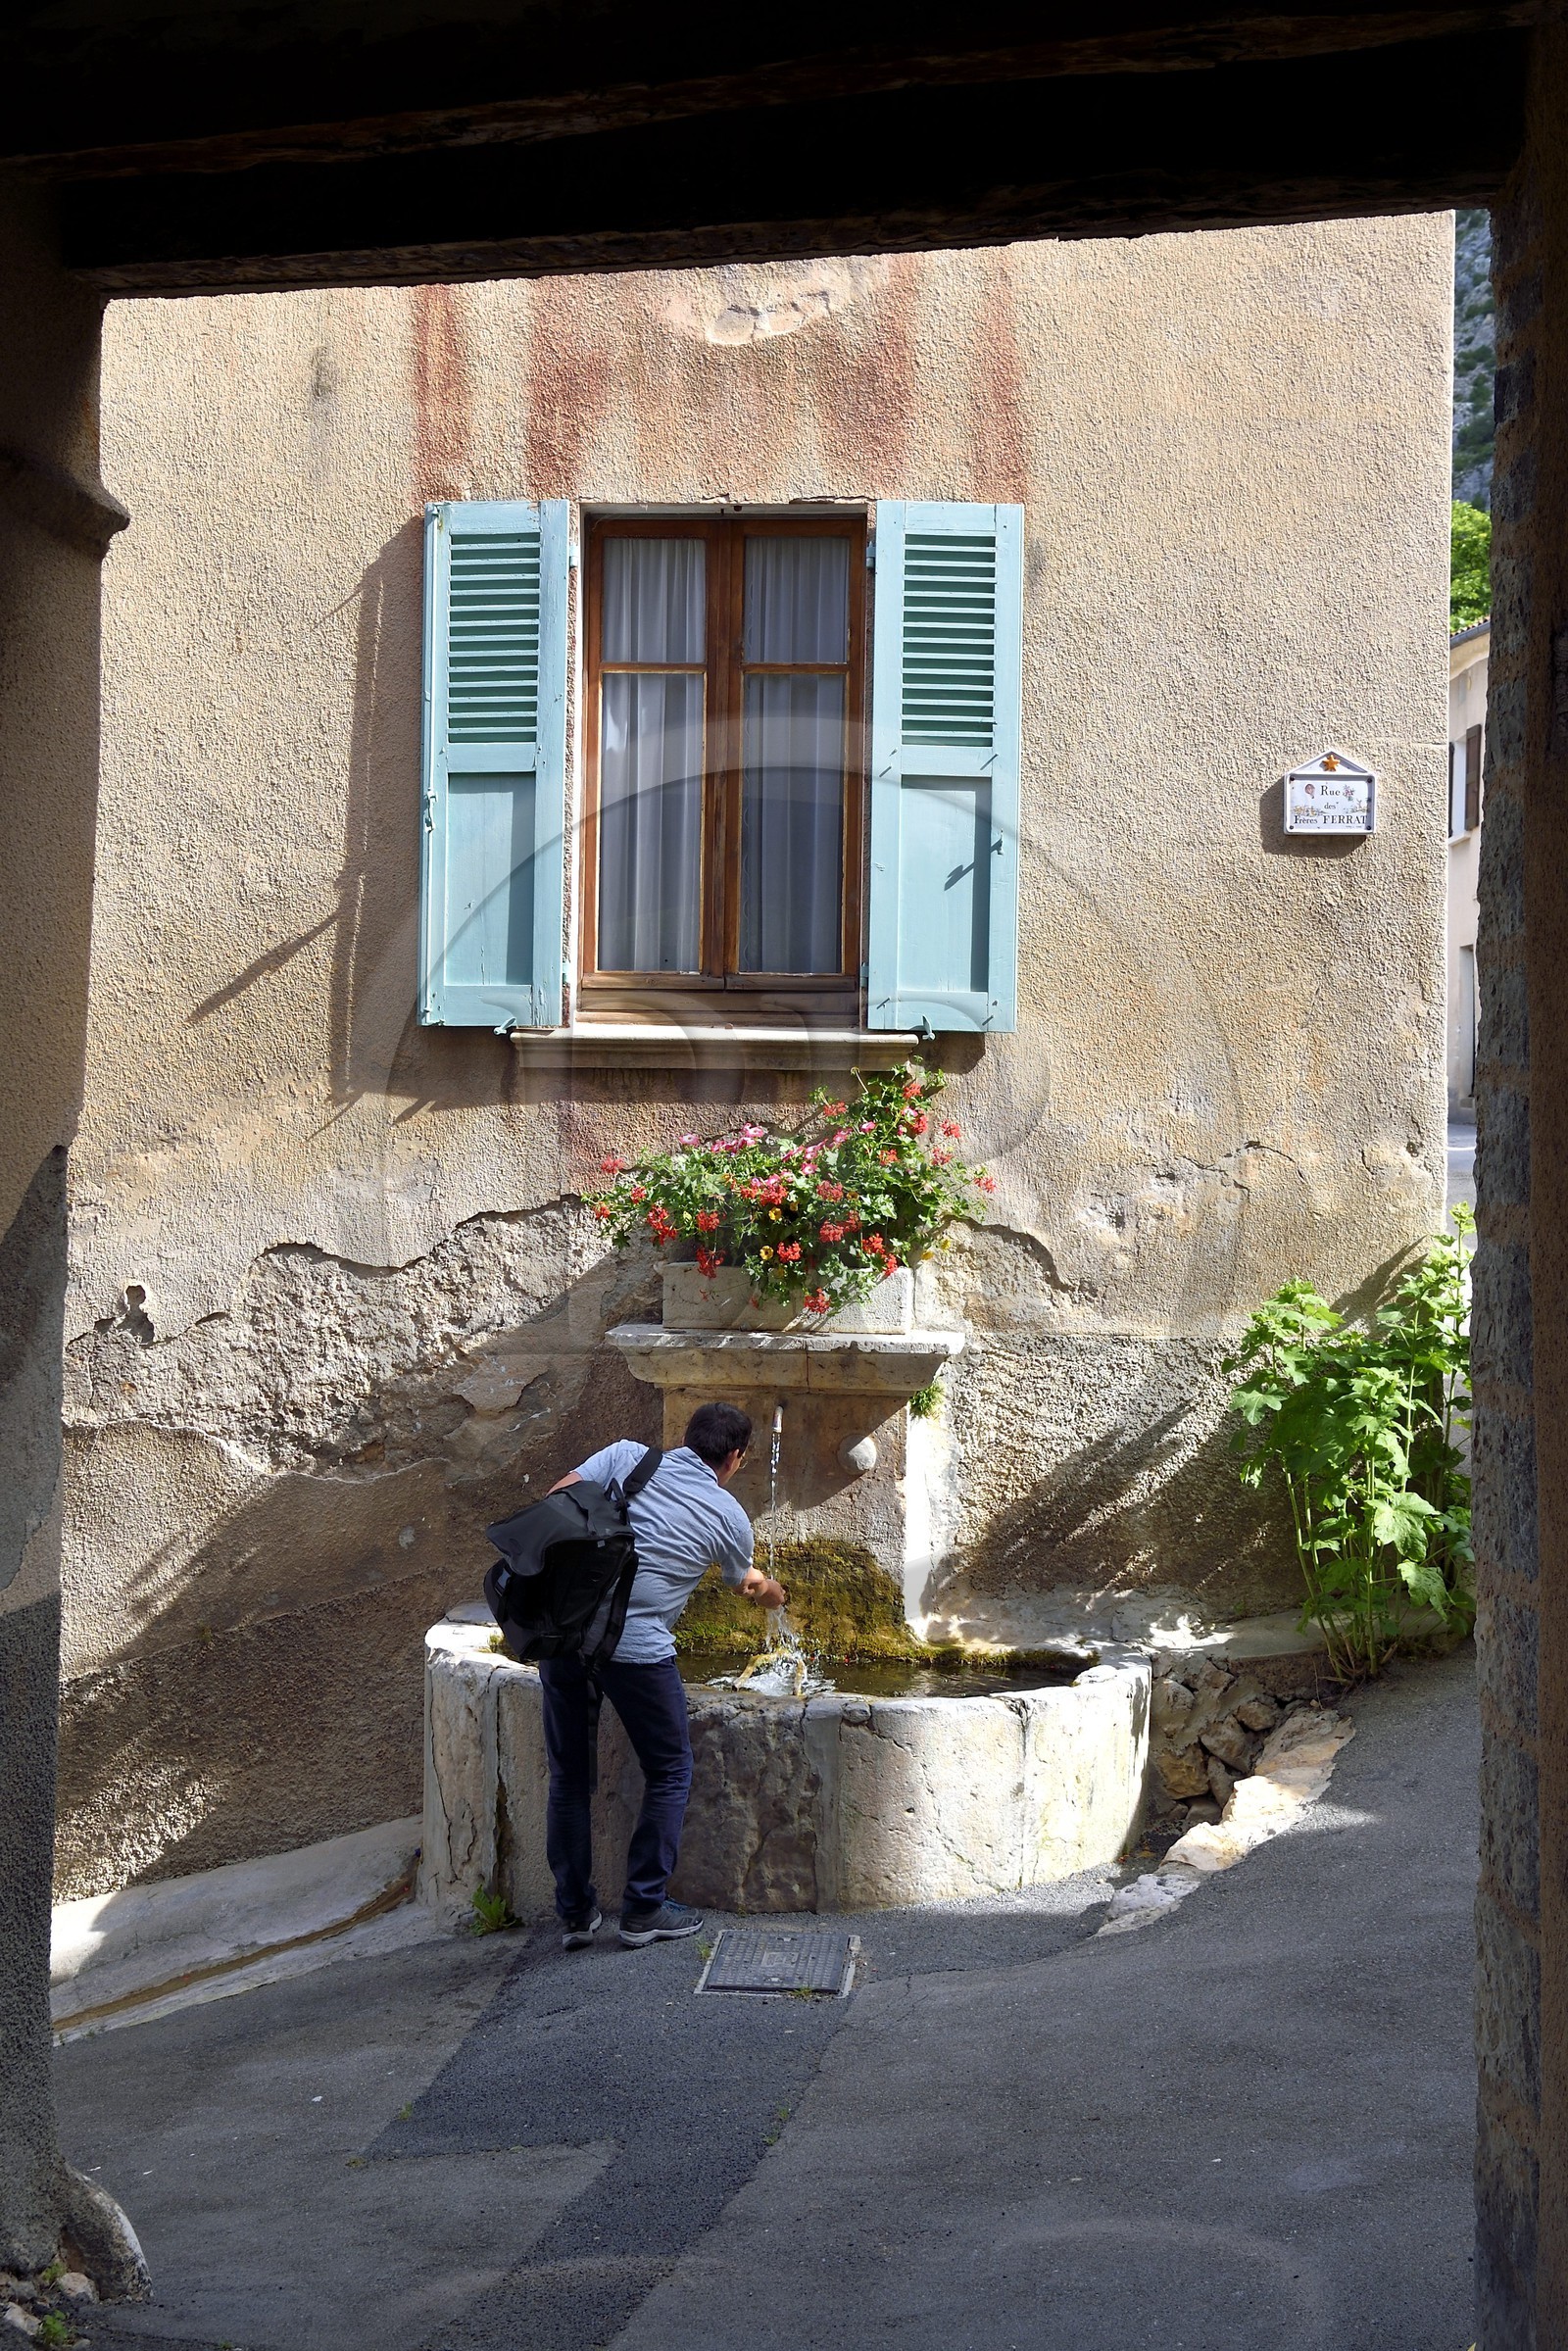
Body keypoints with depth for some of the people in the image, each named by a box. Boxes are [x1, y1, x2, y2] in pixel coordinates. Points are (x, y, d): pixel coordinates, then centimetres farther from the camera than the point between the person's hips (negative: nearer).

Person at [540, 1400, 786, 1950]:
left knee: (568, 1775, 16)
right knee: (670, 1773, 16)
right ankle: (644, 1910, 15)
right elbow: (748, 1583, 30)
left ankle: (575, 1913, 21)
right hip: (636, 1647, -4)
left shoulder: (626, 1457, 11)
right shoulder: (728, 1517, 9)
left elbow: (553, 1503, 0)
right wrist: (774, 1594, 53)